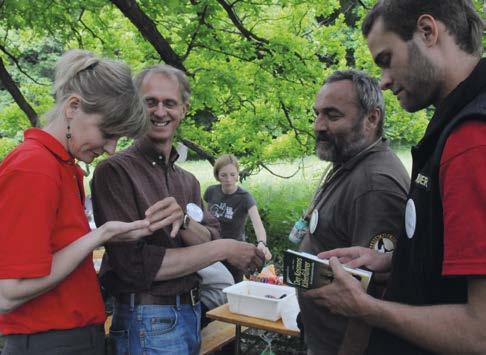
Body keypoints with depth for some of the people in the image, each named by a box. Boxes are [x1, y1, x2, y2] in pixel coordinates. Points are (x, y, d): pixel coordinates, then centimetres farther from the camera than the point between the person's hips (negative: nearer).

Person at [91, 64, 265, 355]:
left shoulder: (189, 181, 9)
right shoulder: (115, 171, -14)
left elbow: (210, 241, -2)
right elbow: (136, 264, -20)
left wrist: (183, 220, -22)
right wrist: (224, 249, -18)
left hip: (192, 312, 7)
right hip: (148, 321, -6)